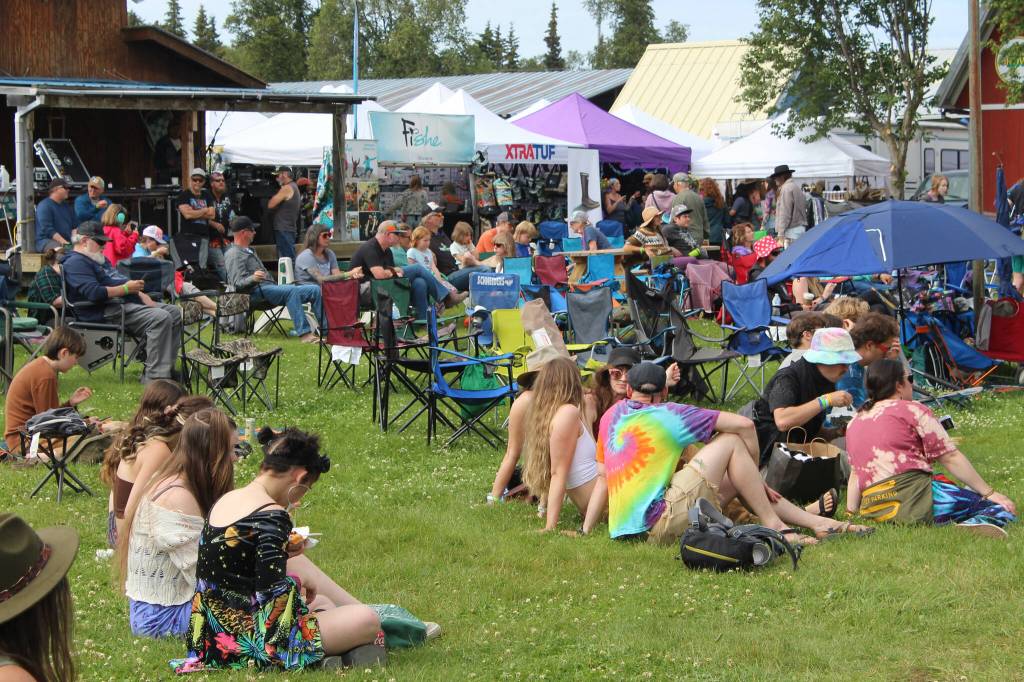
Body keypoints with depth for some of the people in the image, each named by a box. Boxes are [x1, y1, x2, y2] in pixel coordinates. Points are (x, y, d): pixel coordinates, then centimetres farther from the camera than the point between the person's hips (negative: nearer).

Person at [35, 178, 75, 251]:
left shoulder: (67, 206, 22)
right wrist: (63, 242, -23)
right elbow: (47, 230, -14)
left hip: (66, 242, 7)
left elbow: (74, 226, 20)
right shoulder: (44, 206, -4)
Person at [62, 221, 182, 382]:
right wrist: (126, 289, -16)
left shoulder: (96, 260, 27)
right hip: (106, 313, -11)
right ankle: (155, 376, -29)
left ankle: (167, 369, 6)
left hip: (124, 305, 11)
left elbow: (118, 281, 30)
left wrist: (141, 295, 11)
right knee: (160, 318, -27)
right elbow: (94, 293, -23)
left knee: (174, 312, 7)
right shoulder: (76, 263, -9)